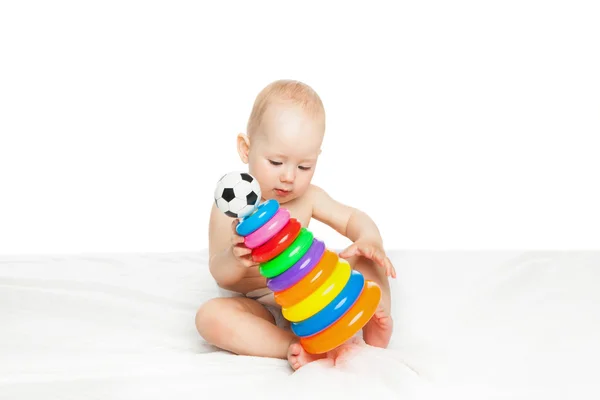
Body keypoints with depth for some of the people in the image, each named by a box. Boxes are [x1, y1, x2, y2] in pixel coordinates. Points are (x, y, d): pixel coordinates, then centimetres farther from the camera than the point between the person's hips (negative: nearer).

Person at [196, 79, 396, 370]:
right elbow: (220, 275, -14)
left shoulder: (308, 197, -3)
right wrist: (235, 259, -40)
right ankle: (294, 349, -41)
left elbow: (354, 220, 2)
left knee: (364, 255, -10)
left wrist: (370, 241, -23)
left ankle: (375, 329, -26)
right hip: (257, 308, -4)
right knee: (210, 315, -34)